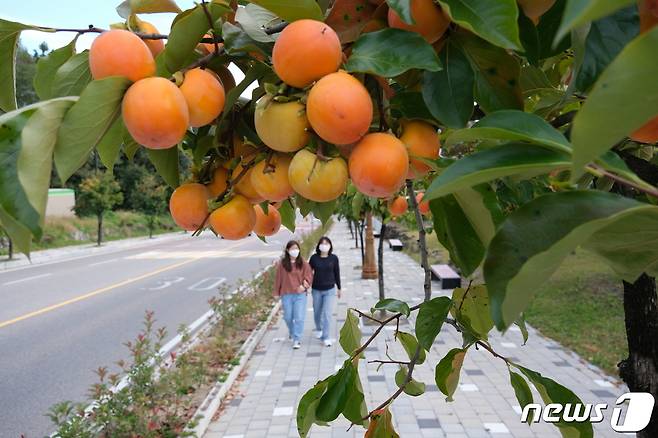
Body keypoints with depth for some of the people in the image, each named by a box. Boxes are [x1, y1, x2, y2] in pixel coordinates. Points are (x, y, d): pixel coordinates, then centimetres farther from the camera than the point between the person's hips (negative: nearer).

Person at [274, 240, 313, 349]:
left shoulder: (303, 263, -2)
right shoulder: (282, 264, -2)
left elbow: (309, 275, 0)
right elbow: (278, 278, 3)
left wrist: (304, 285, -16)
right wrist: (276, 293, 6)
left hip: (300, 294, -1)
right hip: (286, 294, 1)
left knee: (299, 317, -5)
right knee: (288, 317, 13)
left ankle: (297, 339, 4)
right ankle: (292, 332, 42)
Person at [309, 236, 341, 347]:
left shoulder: (334, 258, -6)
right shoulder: (314, 258, -6)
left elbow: (337, 273, 4)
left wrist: (339, 288, 10)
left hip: (330, 290, -1)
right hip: (317, 290, 2)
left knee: (327, 314, -9)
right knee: (317, 313, 17)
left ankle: (326, 338, -1)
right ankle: (319, 329, 46)